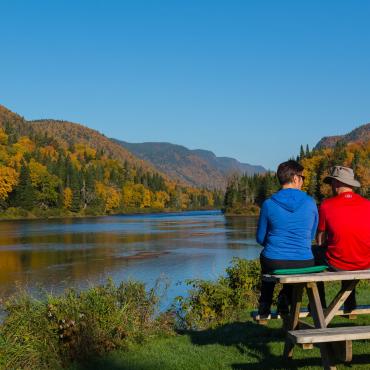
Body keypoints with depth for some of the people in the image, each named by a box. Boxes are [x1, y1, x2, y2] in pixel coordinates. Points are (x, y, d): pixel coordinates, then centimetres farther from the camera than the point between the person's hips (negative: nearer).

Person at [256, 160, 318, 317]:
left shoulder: (268, 204, -6)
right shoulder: (310, 203, -3)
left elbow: (260, 238, 4)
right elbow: (312, 236, 11)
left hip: (274, 264, 0)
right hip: (304, 265, 0)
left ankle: (264, 309, 39)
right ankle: (285, 300, 26)